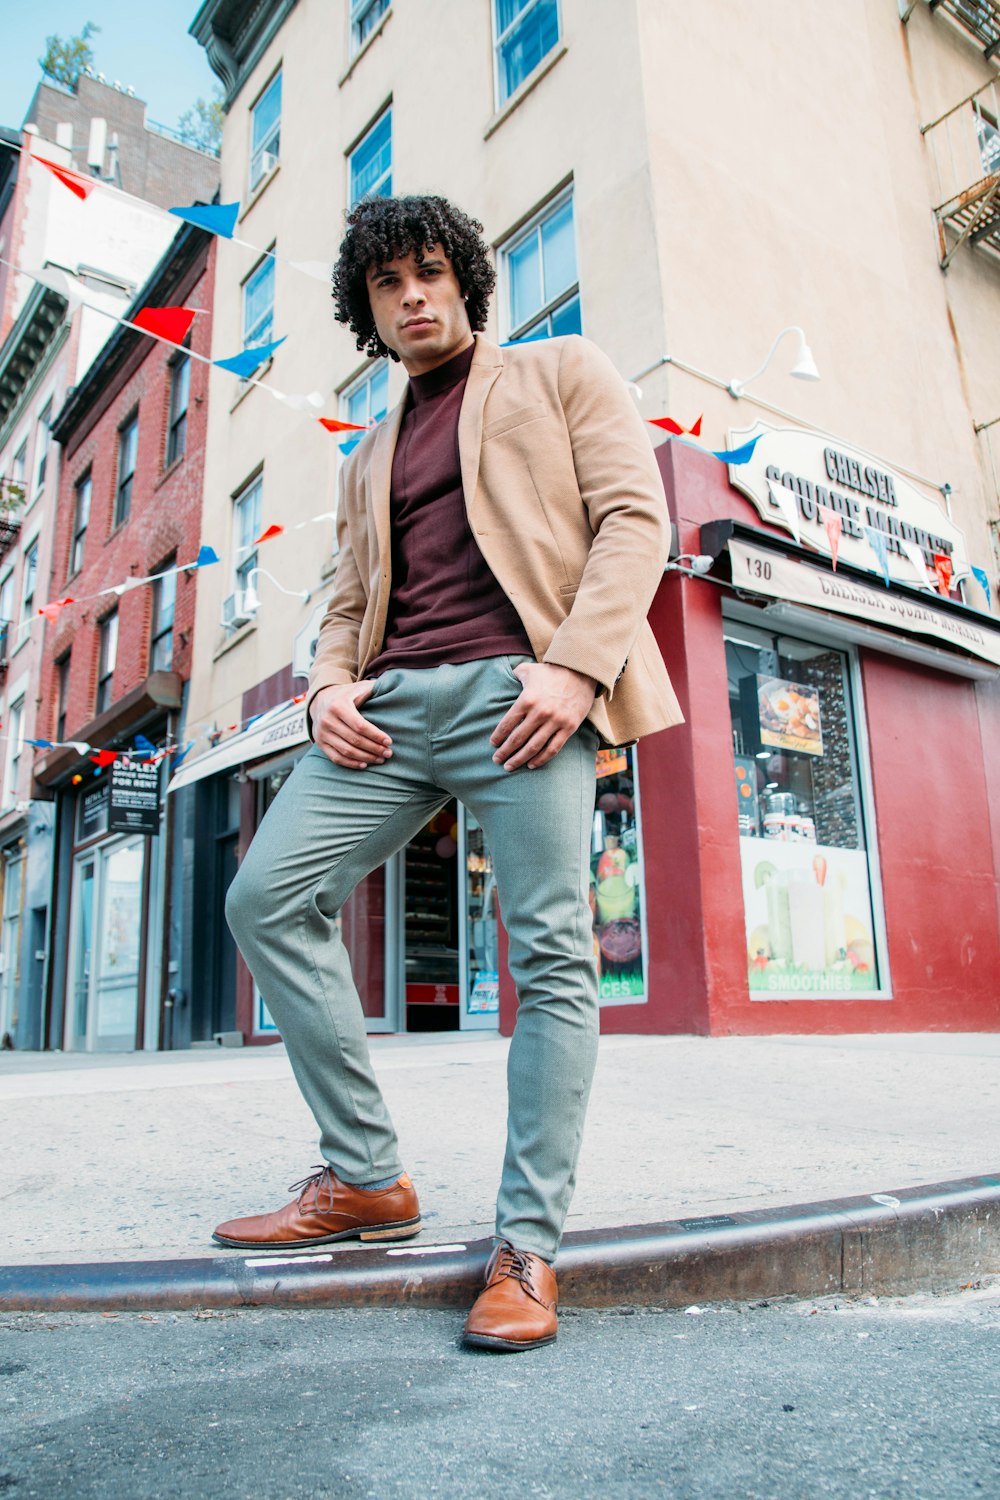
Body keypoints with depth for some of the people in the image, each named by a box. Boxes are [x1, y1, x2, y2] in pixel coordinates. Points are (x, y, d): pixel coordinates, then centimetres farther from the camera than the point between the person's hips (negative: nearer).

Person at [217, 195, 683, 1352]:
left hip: (518, 689, -5)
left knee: (550, 954, -9)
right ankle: (365, 1177, 5)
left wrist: (575, 663, -13)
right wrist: (328, 688, 2)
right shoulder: (369, 456, 30)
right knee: (268, 897, -7)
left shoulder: (558, 373, 17)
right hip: (394, 704, 5)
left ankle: (527, 1246, 3)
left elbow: (635, 515, 3)